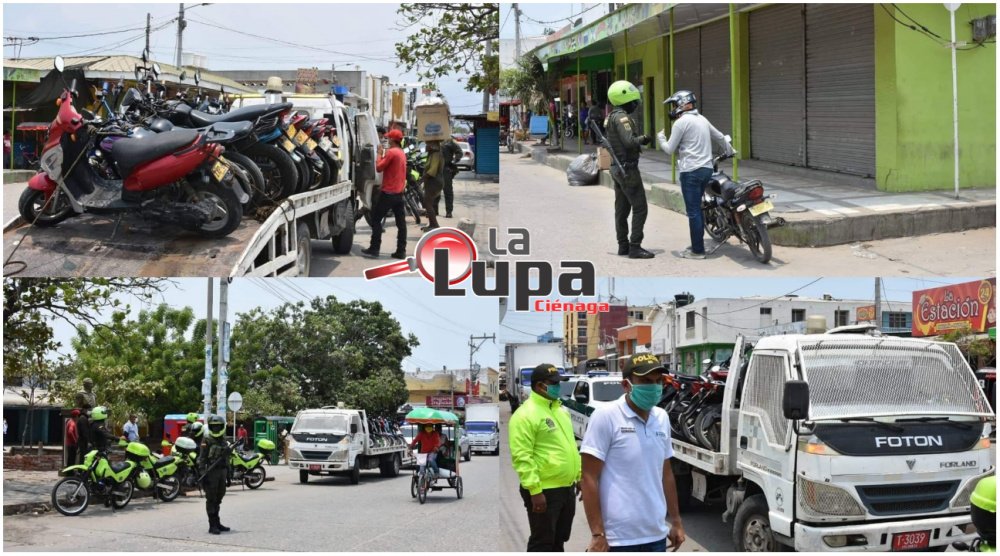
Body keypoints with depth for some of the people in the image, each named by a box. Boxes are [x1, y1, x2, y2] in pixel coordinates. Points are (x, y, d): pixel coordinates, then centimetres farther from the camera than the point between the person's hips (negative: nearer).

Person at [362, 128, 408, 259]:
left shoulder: (391, 152, -14)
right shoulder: (401, 153, 14)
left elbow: (379, 167, -12)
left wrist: (380, 154, 0)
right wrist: (384, 154, 8)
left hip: (388, 192, -8)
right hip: (399, 192, 8)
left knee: (376, 219, 1)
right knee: (401, 222, 5)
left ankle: (374, 249, -1)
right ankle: (401, 251, 4)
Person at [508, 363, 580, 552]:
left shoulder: (561, 410, 14)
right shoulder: (526, 414, -16)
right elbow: (522, 457, -21)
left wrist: (578, 475, 18)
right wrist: (535, 490, -25)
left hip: (567, 488, 9)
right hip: (545, 491, -9)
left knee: (558, 539, 17)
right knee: (542, 542, -2)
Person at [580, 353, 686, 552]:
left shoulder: (662, 418, 10)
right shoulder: (606, 416, -11)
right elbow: (590, 478, -12)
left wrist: (676, 521, 18)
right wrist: (597, 534, -16)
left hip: (656, 535, 7)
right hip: (618, 537, -7)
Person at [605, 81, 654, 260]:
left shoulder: (612, 116, 14)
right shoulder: (621, 117, -18)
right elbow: (629, 141, -27)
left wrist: (639, 142, 8)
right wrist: (643, 139, -10)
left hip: (617, 168, 10)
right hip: (628, 168, -10)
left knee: (622, 209, 13)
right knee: (640, 208, -8)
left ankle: (623, 245, 18)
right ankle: (635, 247, -9)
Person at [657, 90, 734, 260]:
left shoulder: (681, 122, -9)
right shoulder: (702, 119, 15)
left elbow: (670, 149, -7)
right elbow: (720, 137, 24)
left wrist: (660, 137, 12)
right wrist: (729, 151, 42)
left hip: (691, 171, -9)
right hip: (706, 169, 9)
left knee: (693, 212, -4)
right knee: (697, 209, 17)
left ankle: (697, 250, -3)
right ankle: (697, 245, 21)